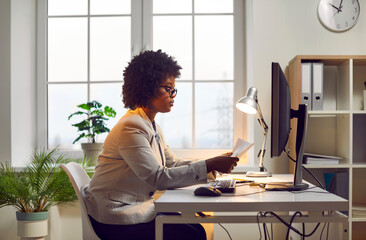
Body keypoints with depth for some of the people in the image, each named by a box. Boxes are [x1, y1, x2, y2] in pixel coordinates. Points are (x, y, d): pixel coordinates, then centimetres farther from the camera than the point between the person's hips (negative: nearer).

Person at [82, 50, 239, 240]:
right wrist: (208, 166, -27)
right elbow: (158, 178, -27)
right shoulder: (131, 128, -21)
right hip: (115, 220, -9)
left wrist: (215, 163, -1)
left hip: (137, 206, 9)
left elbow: (173, 164, 11)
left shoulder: (152, 126, 12)